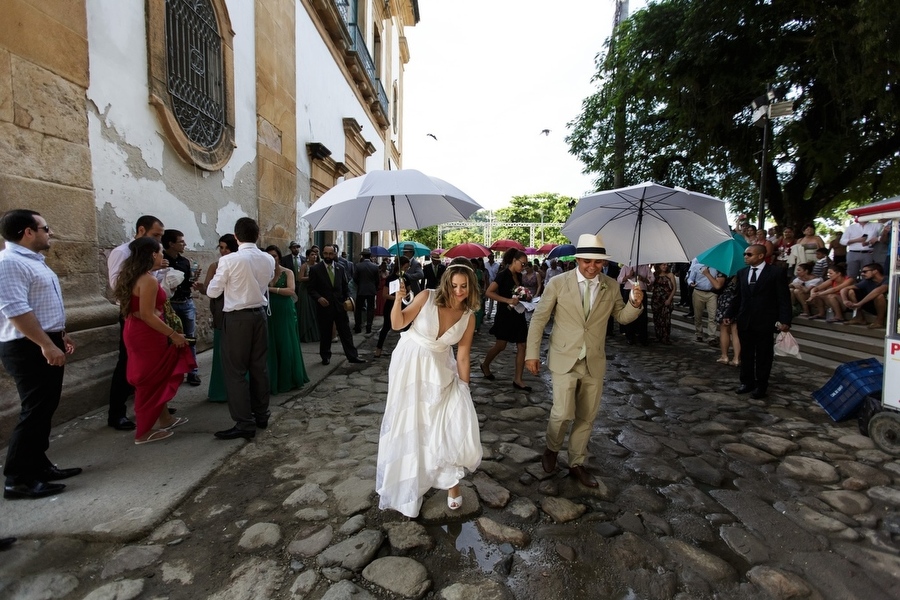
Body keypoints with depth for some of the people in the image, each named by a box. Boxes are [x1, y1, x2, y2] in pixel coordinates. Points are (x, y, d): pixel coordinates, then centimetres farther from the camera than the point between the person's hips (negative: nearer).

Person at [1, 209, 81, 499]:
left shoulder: (33, 260, 15)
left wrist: (60, 335, 21)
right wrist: (47, 345, -25)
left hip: (47, 344, 10)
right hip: (29, 348, -10)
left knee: (44, 409, 15)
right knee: (35, 412, -5)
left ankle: (38, 465, 26)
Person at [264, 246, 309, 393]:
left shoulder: (287, 273, -1)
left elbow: (291, 290, -16)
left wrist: (271, 289, -19)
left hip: (285, 313, -2)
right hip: (269, 313, 2)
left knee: (286, 345, 5)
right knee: (271, 346, 5)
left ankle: (288, 380, 18)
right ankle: (272, 381, 16)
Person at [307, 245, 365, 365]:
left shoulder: (340, 269, 7)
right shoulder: (315, 269, -2)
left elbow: (345, 286, 13)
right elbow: (310, 288, -2)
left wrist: (348, 297, -4)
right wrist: (318, 298, -18)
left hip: (340, 306, 2)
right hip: (324, 306, -2)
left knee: (346, 332, 4)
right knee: (325, 334, 9)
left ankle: (352, 356, 9)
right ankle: (325, 357, 25)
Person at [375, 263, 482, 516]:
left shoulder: (468, 317, -9)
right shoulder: (427, 297, -17)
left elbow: (462, 356, -3)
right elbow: (397, 324, -11)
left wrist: (464, 390, -1)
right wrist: (398, 299, -28)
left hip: (440, 370, 2)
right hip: (410, 365, -1)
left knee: (456, 421, -12)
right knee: (409, 425, 9)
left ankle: (451, 479, 15)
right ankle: (407, 485, 35)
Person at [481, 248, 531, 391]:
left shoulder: (519, 275, 8)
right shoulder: (503, 275, -13)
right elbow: (488, 292, -21)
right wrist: (508, 300, -26)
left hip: (518, 315, 7)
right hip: (505, 315, -7)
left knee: (522, 346, 2)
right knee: (500, 346, 5)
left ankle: (517, 379, 8)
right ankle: (485, 365, 32)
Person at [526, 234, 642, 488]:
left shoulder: (611, 286, 1)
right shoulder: (558, 283, -8)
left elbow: (622, 317, 13)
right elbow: (539, 319, -3)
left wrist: (634, 303, -9)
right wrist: (532, 353, -5)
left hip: (594, 362, 4)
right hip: (565, 359, -3)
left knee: (587, 417, 12)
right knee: (563, 414, -8)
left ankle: (577, 463, 33)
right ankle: (551, 449, 25)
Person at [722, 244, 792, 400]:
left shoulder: (777, 272, -4)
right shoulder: (742, 273, 9)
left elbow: (784, 298, -8)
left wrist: (784, 320, -15)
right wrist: (729, 315, 7)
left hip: (765, 322, -4)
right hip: (744, 321, 4)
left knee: (763, 355, 7)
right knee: (746, 354, 11)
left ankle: (761, 386, 19)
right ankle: (747, 382, 23)